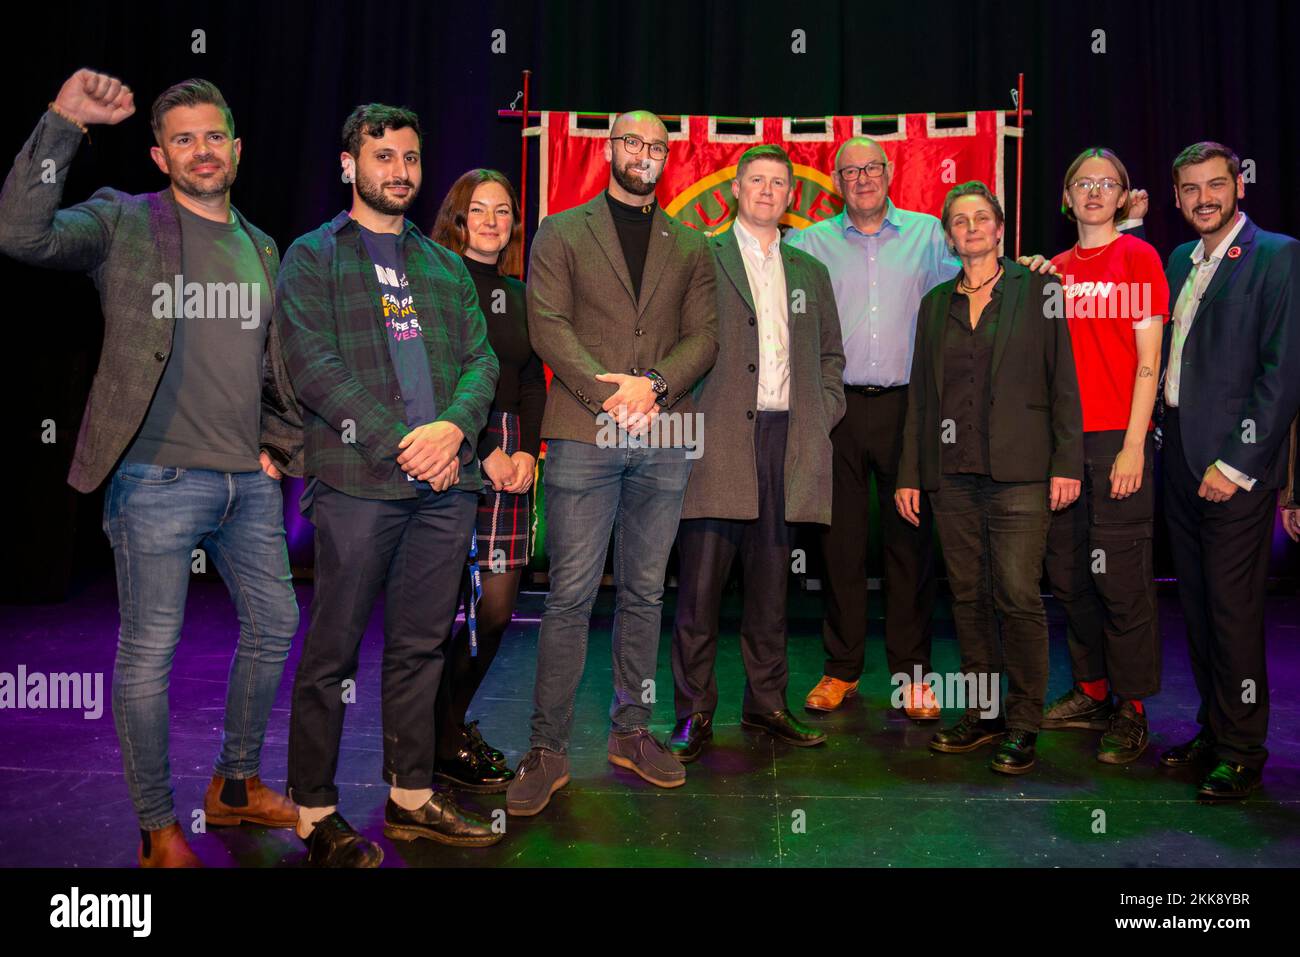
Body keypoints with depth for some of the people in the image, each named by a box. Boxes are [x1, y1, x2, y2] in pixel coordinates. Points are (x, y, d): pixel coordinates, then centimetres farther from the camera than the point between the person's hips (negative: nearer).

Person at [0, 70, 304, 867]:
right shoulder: (124, 224, -2)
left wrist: (280, 443, 12)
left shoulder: (262, 248, 14)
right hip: (158, 481, -6)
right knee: (148, 654, 2)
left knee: (275, 627, 14)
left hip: (251, 482, 6)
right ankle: (158, 828, 19)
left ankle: (237, 785, 34)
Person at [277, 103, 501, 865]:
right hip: (358, 481, -4)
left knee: (422, 646, 11)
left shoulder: (446, 266, 20)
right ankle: (315, 811, 15)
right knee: (333, 651, 2)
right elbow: (313, 366, -7)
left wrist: (453, 426, -9)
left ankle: (412, 796, 24)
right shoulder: (313, 258, 5)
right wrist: (399, 443, -14)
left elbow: (482, 359, 11)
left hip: (447, 485, 5)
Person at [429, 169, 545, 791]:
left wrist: (528, 451, 0)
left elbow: (532, 380, 16)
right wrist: (484, 453, -12)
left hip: (509, 455, 6)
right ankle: (443, 745, 13)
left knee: (498, 607, 5)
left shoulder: (518, 293, 17)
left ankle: (454, 722, 24)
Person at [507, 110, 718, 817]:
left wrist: (653, 385, -11)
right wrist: (610, 392, -15)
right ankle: (547, 750, 6)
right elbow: (548, 326, -3)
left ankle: (631, 732, 22)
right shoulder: (561, 233, 10)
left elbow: (704, 336, 7)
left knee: (643, 593, 9)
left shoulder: (690, 246, 17)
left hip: (665, 440, 3)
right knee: (570, 595, -3)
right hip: (583, 434, -3)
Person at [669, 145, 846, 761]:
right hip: (719, 439, -4)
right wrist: (687, 416, -8)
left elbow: (830, 354, 23)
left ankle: (766, 702, 20)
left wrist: (824, 416, 10)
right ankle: (694, 713, 7)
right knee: (700, 582, -3)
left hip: (787, 439, 4)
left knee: (771, 582, 9)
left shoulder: (810, 272, 19)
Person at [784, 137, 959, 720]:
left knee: (910, 537, 2)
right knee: (841, 538, 5)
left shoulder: (928, 235, 11)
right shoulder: (810, 243, 10)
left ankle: (911, 672, 14)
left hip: (907, 405, 0)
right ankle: (842, 668, 17)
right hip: (838, 406, 0)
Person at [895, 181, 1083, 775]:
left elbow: (1062, 381, 1)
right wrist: (909, 474, 10)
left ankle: (1023, 725, 6)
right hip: (952, 472, 4)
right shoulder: (936, 302, 15)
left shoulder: (1037, 290, 4)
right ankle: (982, 711, 19)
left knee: (1017, 596, -6)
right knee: (968, 596, 7)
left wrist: (1066, 463, -7)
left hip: (1018, 471, -4)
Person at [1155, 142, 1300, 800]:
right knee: (1197, 606, 12)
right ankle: (1212, 730, 26)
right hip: (1180, 460, 7)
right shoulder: (1179, 260, 16)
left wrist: (1236, 464, -14)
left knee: (1233, 609, -1)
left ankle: (1241, 751, 13)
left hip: (1236, 464, -6)